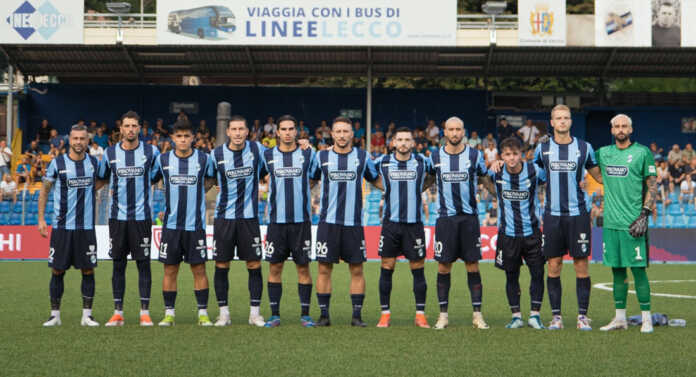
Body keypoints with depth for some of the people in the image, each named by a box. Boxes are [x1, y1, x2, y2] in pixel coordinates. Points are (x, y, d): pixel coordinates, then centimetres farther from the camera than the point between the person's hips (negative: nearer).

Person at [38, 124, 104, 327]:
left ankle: (87, 315, 9)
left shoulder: (94, 163, 5)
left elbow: (101, 181, 26)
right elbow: (44, 190, 4)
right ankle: (55, 314, 12)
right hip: (62, 226, -2)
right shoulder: (57, 163, -3)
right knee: (57, 271, 2)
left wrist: (87, 190, 7)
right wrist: (41, 219, -1)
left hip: (86, 227, 2)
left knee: (88, 270, 1)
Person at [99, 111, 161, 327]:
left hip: (142, 216, -1)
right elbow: (101, 179, 17)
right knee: (118, 264, 4)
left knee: (143, 263, -1)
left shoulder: (151, 152, 1)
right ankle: (118, 313, 9)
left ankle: (145, 312, 5)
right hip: (117, 216, 1)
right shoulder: (110, 153, 4)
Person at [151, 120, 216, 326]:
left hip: (196, 224, -1)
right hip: (171, 224, 1)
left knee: (199, 269, 1)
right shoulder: (162, 160, 3)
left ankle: (203, 313, 8)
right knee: (170, 270, 3)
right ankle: (169, 313, 12)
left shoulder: (204, 159, 1)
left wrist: (195, 192, 9)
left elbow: (210, 181, 18)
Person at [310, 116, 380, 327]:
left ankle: (357, 315, 9)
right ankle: (324, 315, 9)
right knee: (324, 269, 0)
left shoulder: (362, 157, 7)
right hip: (328, 221, 0)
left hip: (354, 222, 0)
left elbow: (377, 181, 19)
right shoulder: (321, 157, 5)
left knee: (356, 270, 2)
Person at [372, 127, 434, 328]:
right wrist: (385, 188, 7)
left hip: (415, 223, 0)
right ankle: (385, 314, 8)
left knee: (418, 268, 1)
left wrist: (420, 188, 7)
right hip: (390, 222, 0)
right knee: (387, 267, 0)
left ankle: (420, 315, 9)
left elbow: (434, 176, 20)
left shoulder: (423, 162, 1)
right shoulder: (382, 162, 1)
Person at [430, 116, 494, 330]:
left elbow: (487, 180, 15)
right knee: (443, 266, 1)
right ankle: (443, 314, 9)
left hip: (469, 217, 0)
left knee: (472, 265, 0)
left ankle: (477, 314, 6)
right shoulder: (436, 157, 5)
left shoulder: (475, 155, 2)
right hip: (446, 217, 1)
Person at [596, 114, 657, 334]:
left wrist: (644, 215, -11)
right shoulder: (603, 153, 11)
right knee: (617, 270, 8)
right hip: (611, 222, 5)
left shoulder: (642, 153, -1)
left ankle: (646, 318, 3)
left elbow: (652, 186, -2)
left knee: (638, 269, -5)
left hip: (632, 223, -4)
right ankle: (620, 318, 15)